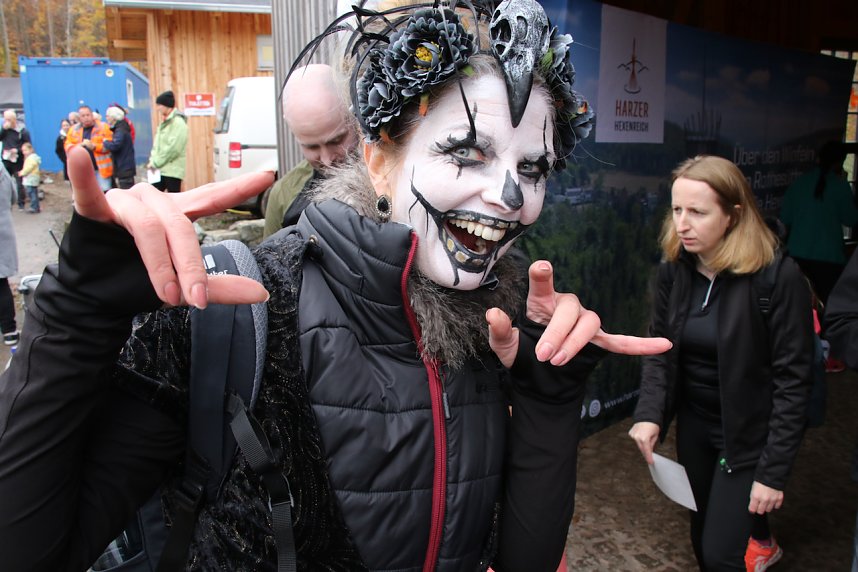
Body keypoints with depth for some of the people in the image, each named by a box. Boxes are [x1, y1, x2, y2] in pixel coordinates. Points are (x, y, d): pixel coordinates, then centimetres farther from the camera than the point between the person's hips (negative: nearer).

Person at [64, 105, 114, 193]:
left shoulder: (103, 127, 1)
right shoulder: (74, 129, 11)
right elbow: (68, 147, 8)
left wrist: (94, 146, -19)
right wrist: (79, 146, -12)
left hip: (101, 168, -3)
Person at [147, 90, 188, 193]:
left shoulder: (178, 122, -11)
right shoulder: (164, 123, 17)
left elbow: (173, 148, -19)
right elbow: (157, 144, 19)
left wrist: (156, 163, -15)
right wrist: (152, 160, 1)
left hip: (172, 171, -8)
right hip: (160, 170, 9)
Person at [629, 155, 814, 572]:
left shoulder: (779, 277, -20)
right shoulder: (674, 269, -6)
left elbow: (793, 380, -16)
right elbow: (658, 347, 1)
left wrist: (774, 472, -15)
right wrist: (649, 413, -14)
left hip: (748, 435, -5)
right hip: (694, 425, 5)